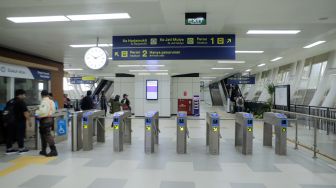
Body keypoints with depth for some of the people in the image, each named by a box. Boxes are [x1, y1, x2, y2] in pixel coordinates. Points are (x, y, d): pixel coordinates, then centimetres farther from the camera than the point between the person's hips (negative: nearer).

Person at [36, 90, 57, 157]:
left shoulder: (44, 102, -15)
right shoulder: (51, 102, 10)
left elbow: (43, 111, -23)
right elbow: (53, 110, 15)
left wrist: (37, 112, -5)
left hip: (45, 120, -9)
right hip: (50, 118, 9)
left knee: (47, 135, -7)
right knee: (43, 134, 18)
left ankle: (53, 150, -9)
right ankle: (44, 150, 27)